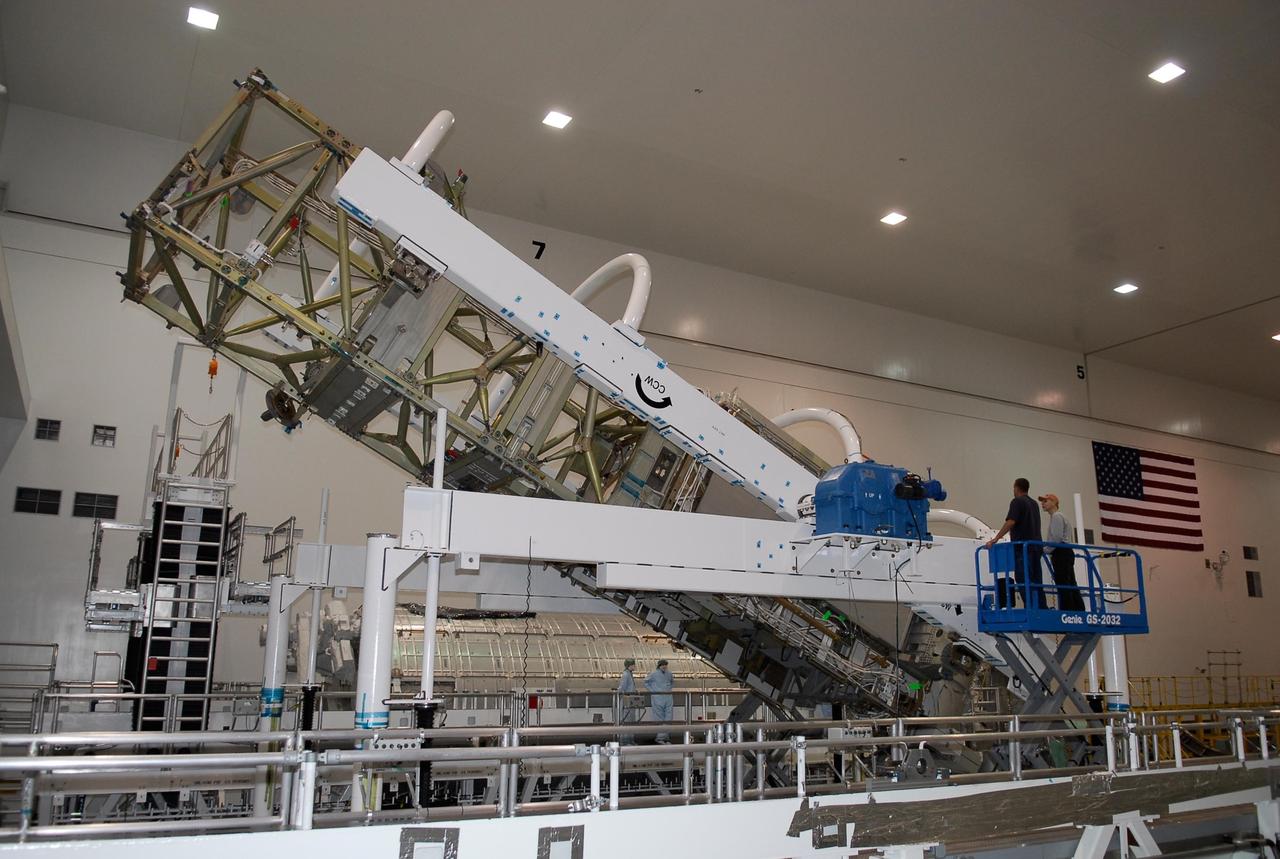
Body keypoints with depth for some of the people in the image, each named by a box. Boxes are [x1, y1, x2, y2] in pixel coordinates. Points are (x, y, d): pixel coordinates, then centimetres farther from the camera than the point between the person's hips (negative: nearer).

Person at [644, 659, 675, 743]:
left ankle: (667, 737, 9)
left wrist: (669, 689, 14)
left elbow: (673, 682, 29)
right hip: (657, 698, -5)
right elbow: (646, 682, 4)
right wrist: (653, 691, -4)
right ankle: (660, 737, 2)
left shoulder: (668, 672, 10)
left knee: (668, 717, 3)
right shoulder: (653, 673, -5)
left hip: (668, 698, 5)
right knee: (659, 718, -3)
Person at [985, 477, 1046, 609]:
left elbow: (1010, 522, -17)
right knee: (1036, 583, 8)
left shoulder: (1017, 502, -5)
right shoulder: (1034, 503, 20)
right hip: (1036, 546, 8)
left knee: (1024, 581, -10)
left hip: (1023, 547, -8)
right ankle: (1042, 608, 5)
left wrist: (995, 539, -19)